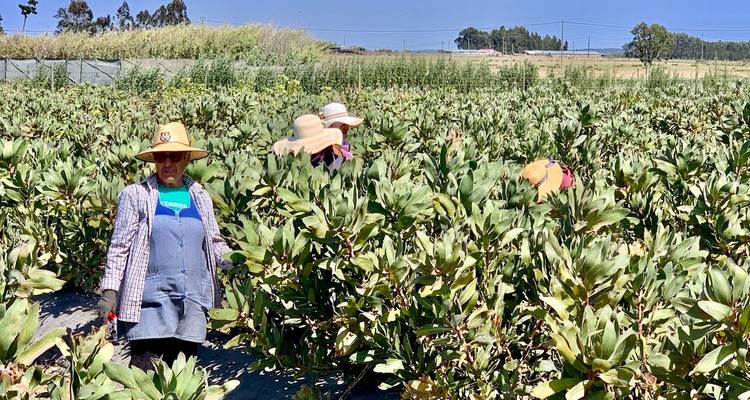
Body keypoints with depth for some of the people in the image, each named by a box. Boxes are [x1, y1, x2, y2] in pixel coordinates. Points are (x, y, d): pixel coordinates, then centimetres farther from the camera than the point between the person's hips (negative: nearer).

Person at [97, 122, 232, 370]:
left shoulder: (200, 196, 13)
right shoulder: (136, 195, 2)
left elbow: (213, 244, 17)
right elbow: (119, 247, 1)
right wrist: (110, 289, -6)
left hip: (193, 300, 4)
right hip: (150, 301, -4)